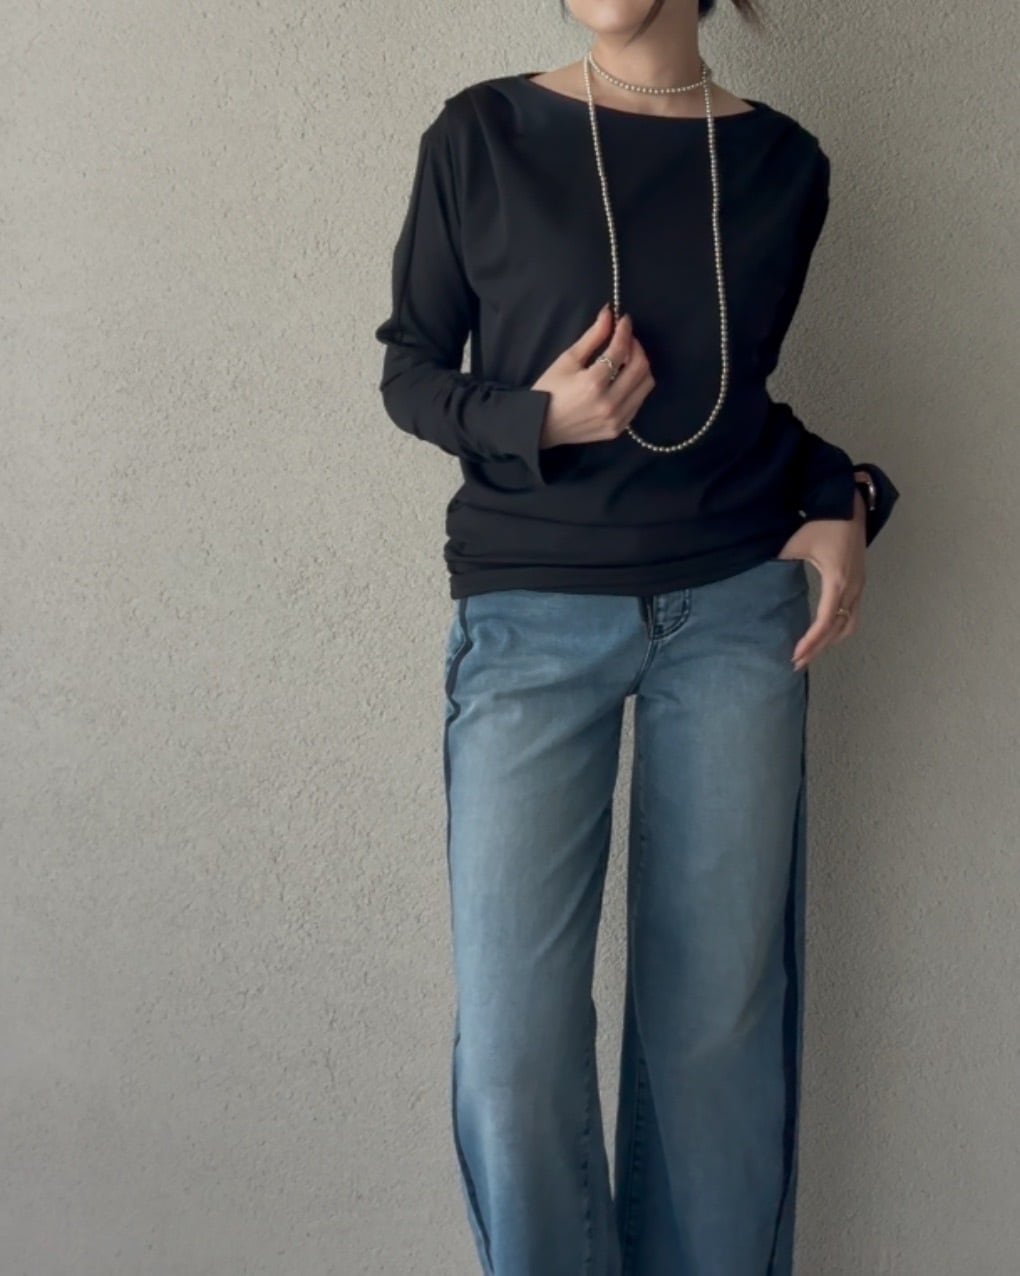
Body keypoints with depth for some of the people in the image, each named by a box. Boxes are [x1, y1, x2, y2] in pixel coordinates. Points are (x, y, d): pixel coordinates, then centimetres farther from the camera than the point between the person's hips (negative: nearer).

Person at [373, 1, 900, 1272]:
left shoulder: (783, 161, 4)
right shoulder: (481, 136, -3)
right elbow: (409, 370, 4)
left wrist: (838, 499, -2)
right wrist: (538, 419, -16)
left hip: (735, 611, 2)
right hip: (532, 619, -2)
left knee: (721, 1023, 7)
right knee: (512, 1052, -5)